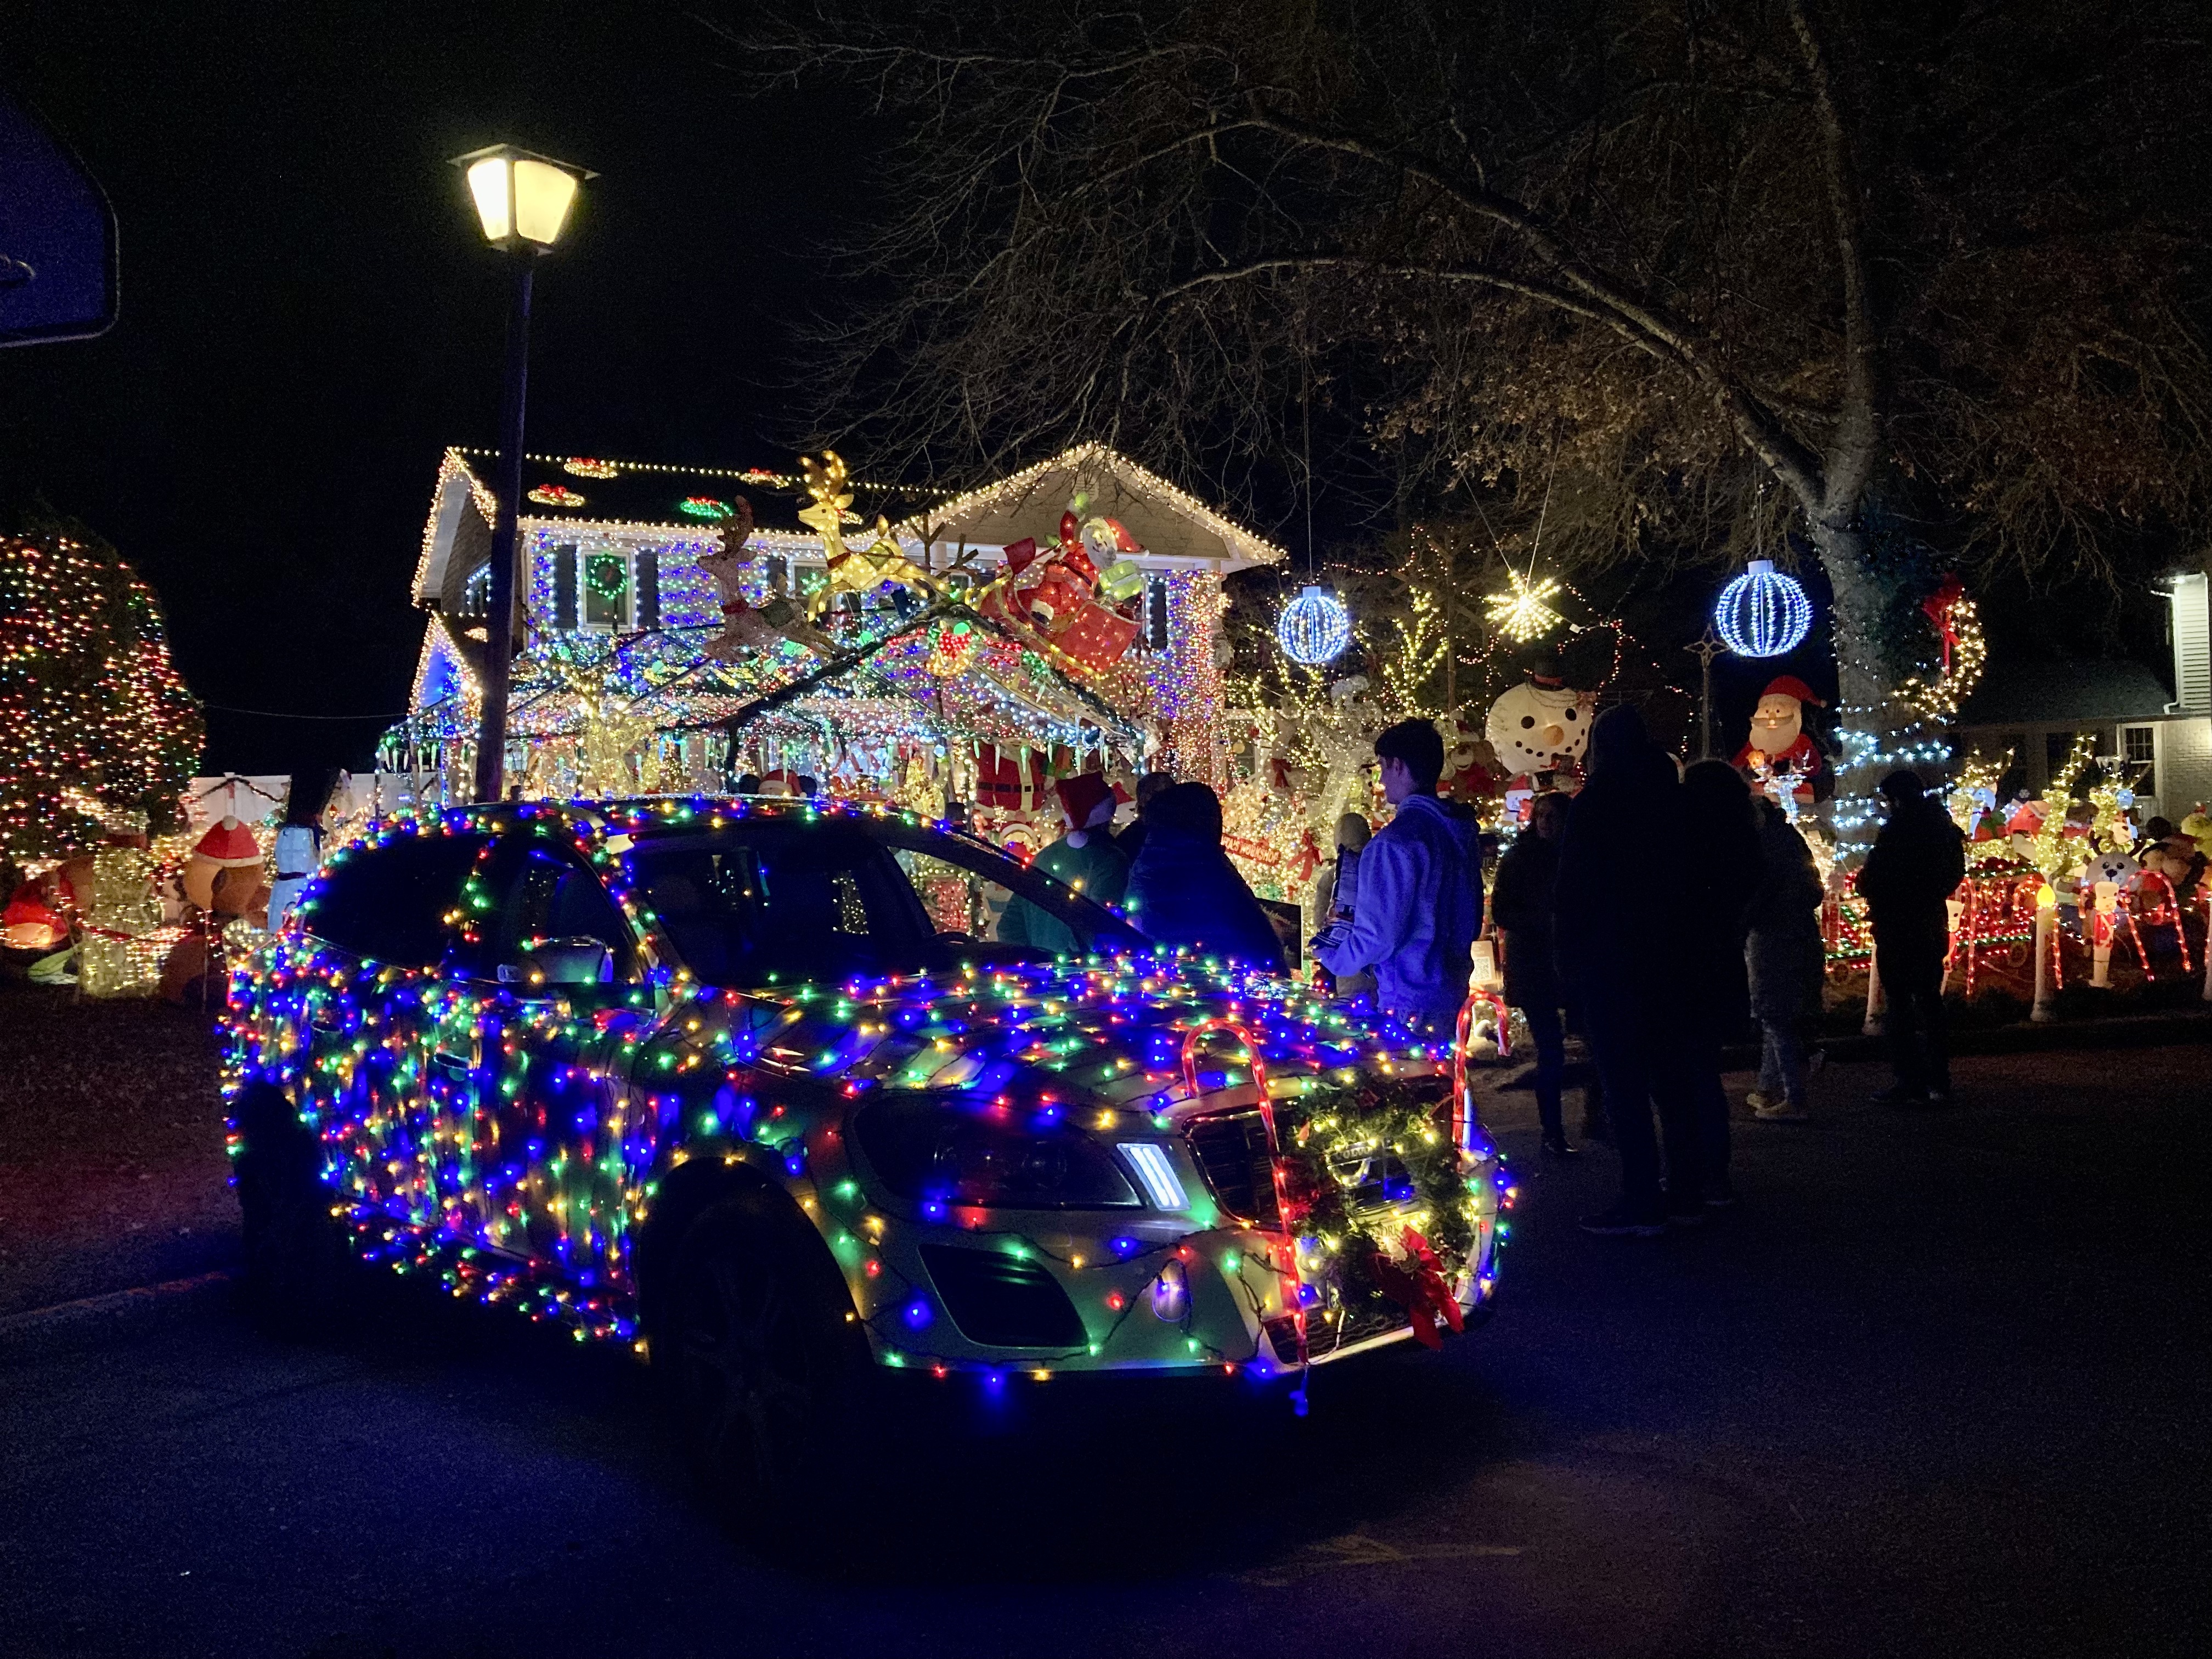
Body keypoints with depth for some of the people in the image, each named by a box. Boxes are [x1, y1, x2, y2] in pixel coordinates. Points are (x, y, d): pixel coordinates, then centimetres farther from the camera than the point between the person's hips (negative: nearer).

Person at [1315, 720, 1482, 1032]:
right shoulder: (1464, 830, 6)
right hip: (1452, 993, 9)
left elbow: (1378, 938, -23)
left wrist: (1330, 957, -3)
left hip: (1409, 1005, -9)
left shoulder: (1395, 842, -21)